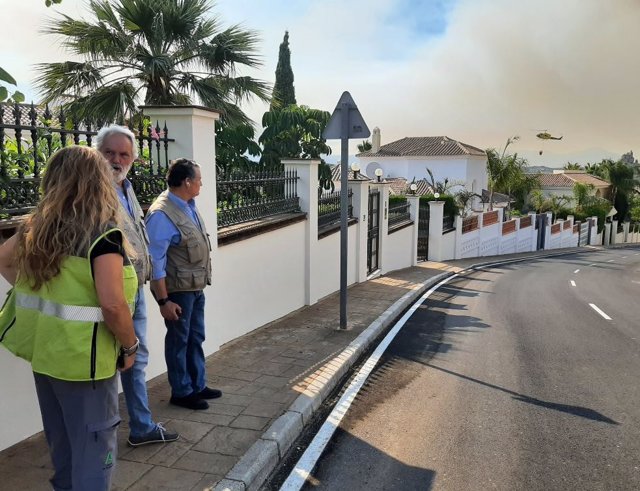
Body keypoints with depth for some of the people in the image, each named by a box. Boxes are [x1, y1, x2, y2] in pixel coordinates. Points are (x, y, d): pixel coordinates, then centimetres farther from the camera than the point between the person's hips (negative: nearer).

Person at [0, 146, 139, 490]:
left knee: (60, 441, 25)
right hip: (82, 358, -7)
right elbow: (112, 305, -25)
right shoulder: (104, 234, -20)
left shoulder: (37, 227, 0)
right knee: (93, 445, 9)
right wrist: (129, 346, -10)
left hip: (44, 351, 7)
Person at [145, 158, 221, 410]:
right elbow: (155, 261, -22)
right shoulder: (162, 214, -22)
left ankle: (198, 386, 35)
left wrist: (200, 284, 16)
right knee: (179, 341, 8)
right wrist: (163, 300, -21)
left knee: (196, 338, 19)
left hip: (196, 287, 9)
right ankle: (181, 392, 24)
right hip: (178, 290, -8)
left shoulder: (189, 207, 4)